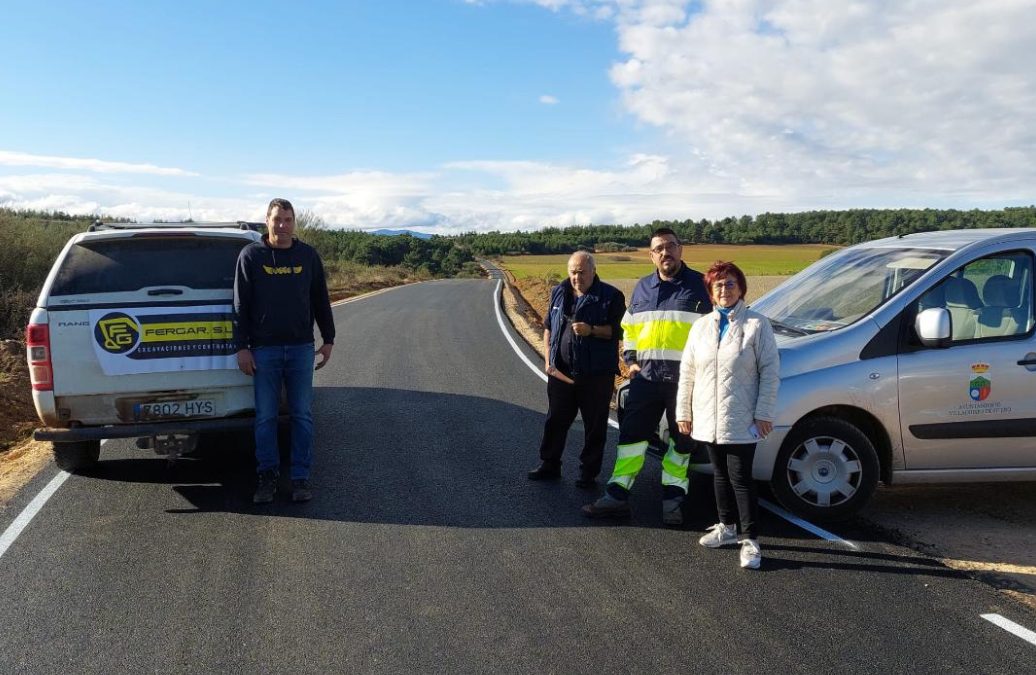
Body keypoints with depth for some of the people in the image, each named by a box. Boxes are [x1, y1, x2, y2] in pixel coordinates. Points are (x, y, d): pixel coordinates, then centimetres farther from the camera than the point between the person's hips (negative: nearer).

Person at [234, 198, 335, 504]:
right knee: (265, 417, 4)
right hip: (263, 350, -1)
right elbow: (240, 304, 0)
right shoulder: (251, 255, 1)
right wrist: (242, 347, -5)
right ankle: (267, 476, 17)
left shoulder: (308, 255, 6)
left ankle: (300, 478, 12)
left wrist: (328, 340, 9)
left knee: (302, 415, 3)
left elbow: (321, 300, 11)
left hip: (301, 348, 1)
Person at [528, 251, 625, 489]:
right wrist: (548, 360, 6)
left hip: (596, 374, -4)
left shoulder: (611, 296, -5)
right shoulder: (559, 293, 10)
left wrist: (591, 330, -24)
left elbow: (618, 331, -8)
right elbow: (548, 328, 15)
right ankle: (549, 465, 25)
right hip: (560, 371, 4)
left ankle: (588, 473, 17)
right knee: (555, 420, 11)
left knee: (595, 426, 4)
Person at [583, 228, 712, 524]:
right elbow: (629, 328, 22)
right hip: (646, 375, 3)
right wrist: (631, 360, 10)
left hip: (684, 376, -3)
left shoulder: (699, 285, 2)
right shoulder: (643, 287, 15)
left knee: (682, 439, 6)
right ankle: (617, 495, 8)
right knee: (631, 433, 2)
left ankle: (672, 498, 18)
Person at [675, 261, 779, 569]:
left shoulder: (756, 324, -5)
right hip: (708, 417, 5)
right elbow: (687, 371, 10)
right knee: (720, 474, 16)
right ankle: (726, 527, 31)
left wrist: (764, 413, -12)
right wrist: (683, 410, 7)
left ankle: (750, 540, 4)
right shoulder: (701, 326, 9)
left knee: (740, 477, -4)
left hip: (741, 419, -5)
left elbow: (770, 370, -7)